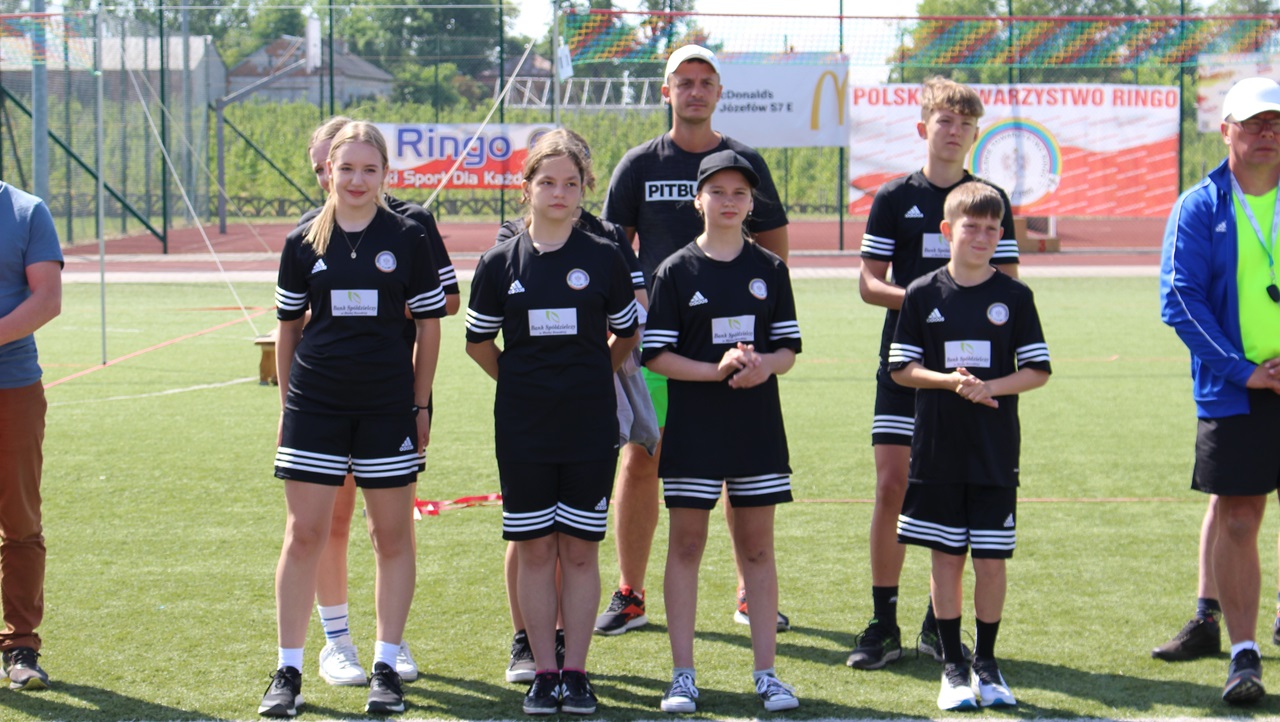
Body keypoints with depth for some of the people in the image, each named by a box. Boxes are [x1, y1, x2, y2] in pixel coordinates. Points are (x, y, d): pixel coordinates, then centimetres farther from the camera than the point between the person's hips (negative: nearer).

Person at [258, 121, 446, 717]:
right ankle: (288, 671, 9)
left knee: (393, 537, 5)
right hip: (315, 401, 1)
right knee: (304, 535, 0)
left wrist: (420, 405, 2)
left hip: (388, 405, -1)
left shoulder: (407, 238, 1)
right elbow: (288, 328, 12)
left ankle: (386, 667, 16)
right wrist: (287, 406, 10)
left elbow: (429, 325, 5)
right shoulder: (304, 242, 4)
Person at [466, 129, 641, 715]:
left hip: (590, 427, 0)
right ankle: (543, 673, 11)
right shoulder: (500, 263, 1)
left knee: (580, 550, 3)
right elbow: (478, 341, 13)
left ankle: (575, 672, 11)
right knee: (534, 549, 4)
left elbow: (627, 335, 13)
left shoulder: (604, 260, 0)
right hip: (523, 429, 0)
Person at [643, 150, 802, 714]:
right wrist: (718, 370, -17)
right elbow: (656, 354, -4)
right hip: (692, 428, -2)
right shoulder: (676, 271, -1)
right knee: (686, 546, 2)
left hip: (758, 427, 2)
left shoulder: (770, 271, 6)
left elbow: (789, 347, 8)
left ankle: (766, 672, 11)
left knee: (757, 547, 5)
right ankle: (683, 675, 8)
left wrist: (764, 365, -15)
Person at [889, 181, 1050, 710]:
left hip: (995, 451, 0)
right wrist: (949, 381, -14)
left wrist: (990, 386, -14)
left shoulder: (1014, 296, 2)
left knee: (991, 558, 1)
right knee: (946, 556, 5)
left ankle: (986, 663, 16)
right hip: (937, 448, 0)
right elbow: (901, 368, 3)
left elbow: (1037, 369, 2)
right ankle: (952, 665, 15)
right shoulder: (924, 294, 2)